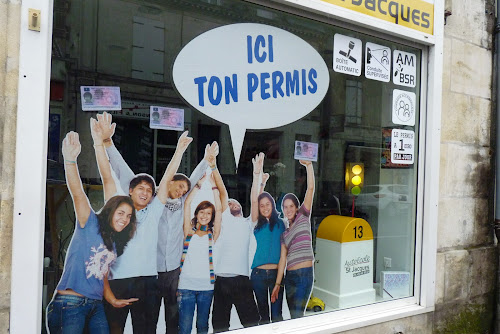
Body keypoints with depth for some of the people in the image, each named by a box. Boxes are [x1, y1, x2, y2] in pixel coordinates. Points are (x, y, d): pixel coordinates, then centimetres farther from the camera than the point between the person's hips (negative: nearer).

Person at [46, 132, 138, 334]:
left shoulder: (116, 243, 14)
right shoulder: (90, 224, -4)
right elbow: (77, 193, -20)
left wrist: (113, 299, 21)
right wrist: (70, 160, -33)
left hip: (95, 305, 7)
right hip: (70, 303, -7)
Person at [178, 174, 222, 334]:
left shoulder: (212, 234, 9)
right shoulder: (189, 231, 6)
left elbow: (219, 209, 0)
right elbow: (187, 203, -1)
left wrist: (213, 184, 0)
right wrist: (200, 182, -1)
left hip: (206, 285, 2)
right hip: (187, 284, -1)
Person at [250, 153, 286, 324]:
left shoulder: (281, 223, 5)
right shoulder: (257, 223, 3)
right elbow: (253, 199, -9)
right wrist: (257, 173, -19)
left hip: (276, 272, 0)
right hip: (258, 273, 0)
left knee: (277, 313, 3)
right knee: (263, 314, 11)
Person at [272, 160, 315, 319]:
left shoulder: (303, 217, 4)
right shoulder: (284, 234, 15)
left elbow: (310, 188, -7)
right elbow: (283, 259, 9)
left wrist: (308, 165, -15)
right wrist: (277, 283, 4)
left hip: (305, 274, -5)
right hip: (290, 276, 5)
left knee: (297, 314, -11)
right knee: (293, 315, 8)